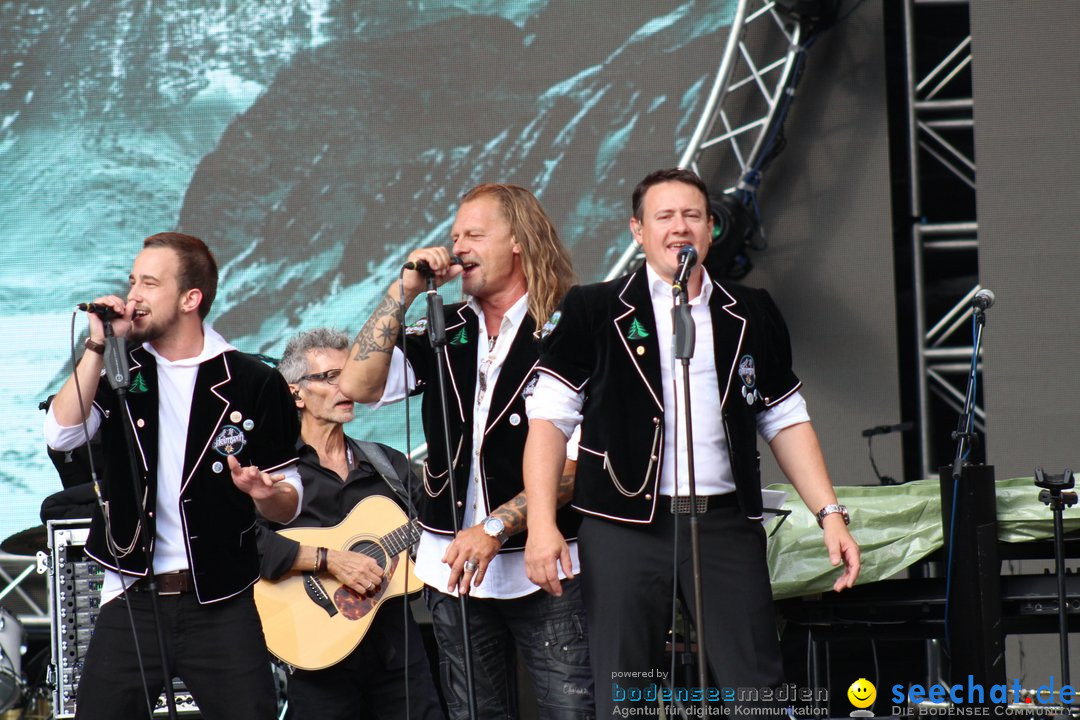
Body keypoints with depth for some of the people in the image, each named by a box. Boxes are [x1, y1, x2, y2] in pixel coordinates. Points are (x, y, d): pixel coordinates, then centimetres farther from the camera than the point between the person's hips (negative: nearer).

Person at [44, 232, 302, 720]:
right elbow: (61, 434, -9)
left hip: (222, 604, -2)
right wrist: (98, 344, -12)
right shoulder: (119, 372, 8)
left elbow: (288, 507, 2)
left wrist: (265, 493, -21)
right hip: (132, 600, 2)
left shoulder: (253, 383, -2)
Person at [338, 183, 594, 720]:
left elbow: (573, 462, -12)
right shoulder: (447, 333, 12)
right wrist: (406, 290, -3)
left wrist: (495, 527, -19)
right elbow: (357, 385, 0)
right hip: (453, 566, 5)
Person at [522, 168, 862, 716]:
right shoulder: (594, 312, 3)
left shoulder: (750, 316, 12)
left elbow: (785, 421, 16)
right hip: (626, 524, -2)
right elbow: (549, 418, 0)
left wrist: (829, 513, 5)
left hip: (726, 523, 2)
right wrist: (541, 522, -11)